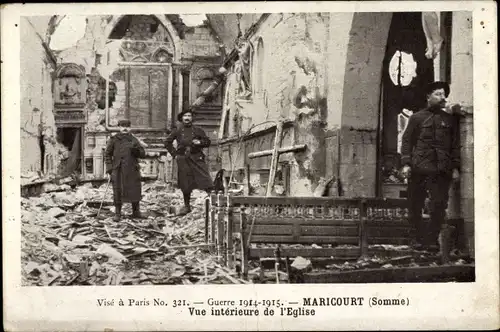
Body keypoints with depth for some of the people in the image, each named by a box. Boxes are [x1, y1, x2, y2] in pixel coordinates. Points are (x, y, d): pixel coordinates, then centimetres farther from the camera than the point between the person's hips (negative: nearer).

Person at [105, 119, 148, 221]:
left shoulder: (134, 140, 10)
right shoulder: (113, 140, 6)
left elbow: (143, 154, 8)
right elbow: (107, 154, 9)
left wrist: (136, 149, -12)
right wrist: (109, 168, 0)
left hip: (132, 170, 2)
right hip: (118, 170, -2)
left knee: (135, 190, 4)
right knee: (118, 191, -1)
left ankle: (136, 212, 19)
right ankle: (117, 214, 10)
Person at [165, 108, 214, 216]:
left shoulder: (198, 130, 7)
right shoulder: (177, 131, 9)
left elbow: (208, 141, 10)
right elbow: (168, 143, 16)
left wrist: (199, 142, -10)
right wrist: (174, 154, 6)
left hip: (197, 159, -1)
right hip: (183, 160, 1)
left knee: (206, 182, -14)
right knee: (185, 185, 7)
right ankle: (187, 206, 20)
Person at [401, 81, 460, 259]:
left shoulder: (450, 119, 16)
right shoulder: (417, 117, 10)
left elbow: (455, 144, 13)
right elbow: (407, 141, 6)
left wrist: (455, 167, 3)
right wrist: (406, 163, -6)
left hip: (441, 170, 1)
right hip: (418, 169, -1)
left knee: (439, 205, -6)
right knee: (415, 206, 1)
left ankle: (433, 239, 4)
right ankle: (420, 239, 13)